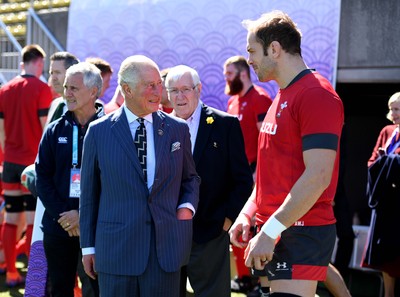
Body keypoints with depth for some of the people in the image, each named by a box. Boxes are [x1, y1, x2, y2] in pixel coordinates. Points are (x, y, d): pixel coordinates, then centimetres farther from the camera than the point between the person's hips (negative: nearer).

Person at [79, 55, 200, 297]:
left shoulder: (178, 129, 7)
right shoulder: (99, 132, 2)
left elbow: (190, 178, 19)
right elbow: (89, 193, 6)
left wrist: (188, 206, -2)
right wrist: (88, 246, 6)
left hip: (166, 249, 1)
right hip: (116, 250, -1)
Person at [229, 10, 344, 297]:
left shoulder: (317, 95, -14)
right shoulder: (281, 99, 17)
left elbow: (318, 176, -21)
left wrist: (269, 232, -22)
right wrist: (247, 215, 9)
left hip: (301, 234, -9)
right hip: (271, 232, 9)